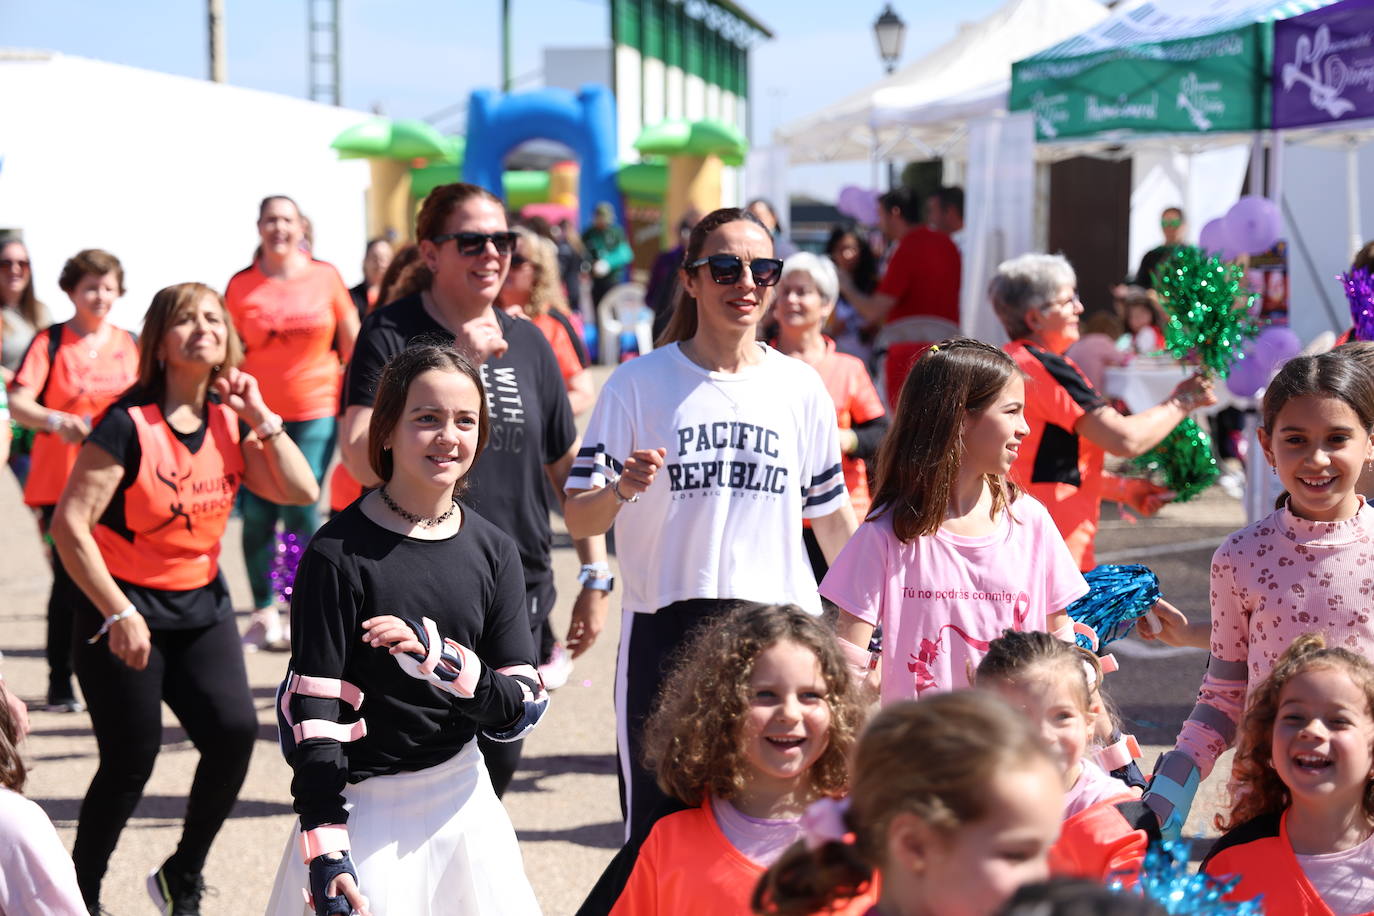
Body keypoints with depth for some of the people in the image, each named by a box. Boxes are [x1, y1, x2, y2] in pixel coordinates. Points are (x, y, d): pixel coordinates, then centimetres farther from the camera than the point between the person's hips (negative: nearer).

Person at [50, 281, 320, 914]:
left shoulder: (228, 420, 3)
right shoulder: (129, 424, -16)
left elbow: (302, 491, -3)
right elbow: (69, 524, -19)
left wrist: (259, 417, -8)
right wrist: (117, 614, -19)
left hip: (201, 604, 5)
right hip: (123, 607, -5)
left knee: (235, 732, -10)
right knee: (131, 760, -3)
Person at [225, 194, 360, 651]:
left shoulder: (326, 277, 3)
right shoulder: (241, 286, 3)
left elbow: (352, 345, 7)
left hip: (316, 411, -1)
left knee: (301, 510, -6)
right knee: (257, 515, 0)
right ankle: (264, 614, 12)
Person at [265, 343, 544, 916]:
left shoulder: (493, 551, 3)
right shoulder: (339, 552, -11)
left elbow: (521, 709, -2)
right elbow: (312, 708, -11)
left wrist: (437, 654, -20)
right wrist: (325, 850, -17)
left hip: (464, 801, 5)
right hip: (366, 807, -5)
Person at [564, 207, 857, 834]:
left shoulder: (801, 387, 7)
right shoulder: (638, 383, 0)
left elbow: (832, 516, 15)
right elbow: (579, 519, -3)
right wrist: (621, 490, -24)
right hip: (665, 634, -2)